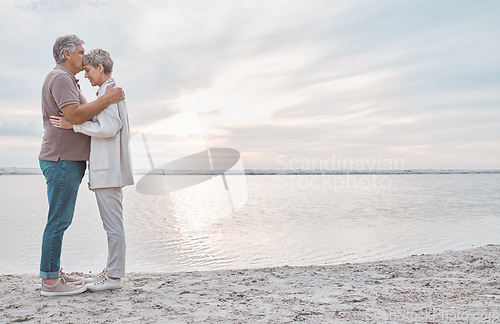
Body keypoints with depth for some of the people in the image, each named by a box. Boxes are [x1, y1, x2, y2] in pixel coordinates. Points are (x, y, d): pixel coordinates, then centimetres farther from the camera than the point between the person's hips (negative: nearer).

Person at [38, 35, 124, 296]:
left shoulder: (66, 80, 24)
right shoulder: (60, 78, -10)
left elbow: (78, 117, 23)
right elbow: (75, 115, -23)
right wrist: (107, 99, -17)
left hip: (69, 160, 11)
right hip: (62, 160, -11)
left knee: (60, 220, 12)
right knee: (58, 220, -8)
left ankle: (54, 273, 19)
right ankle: (50, 281, -2)